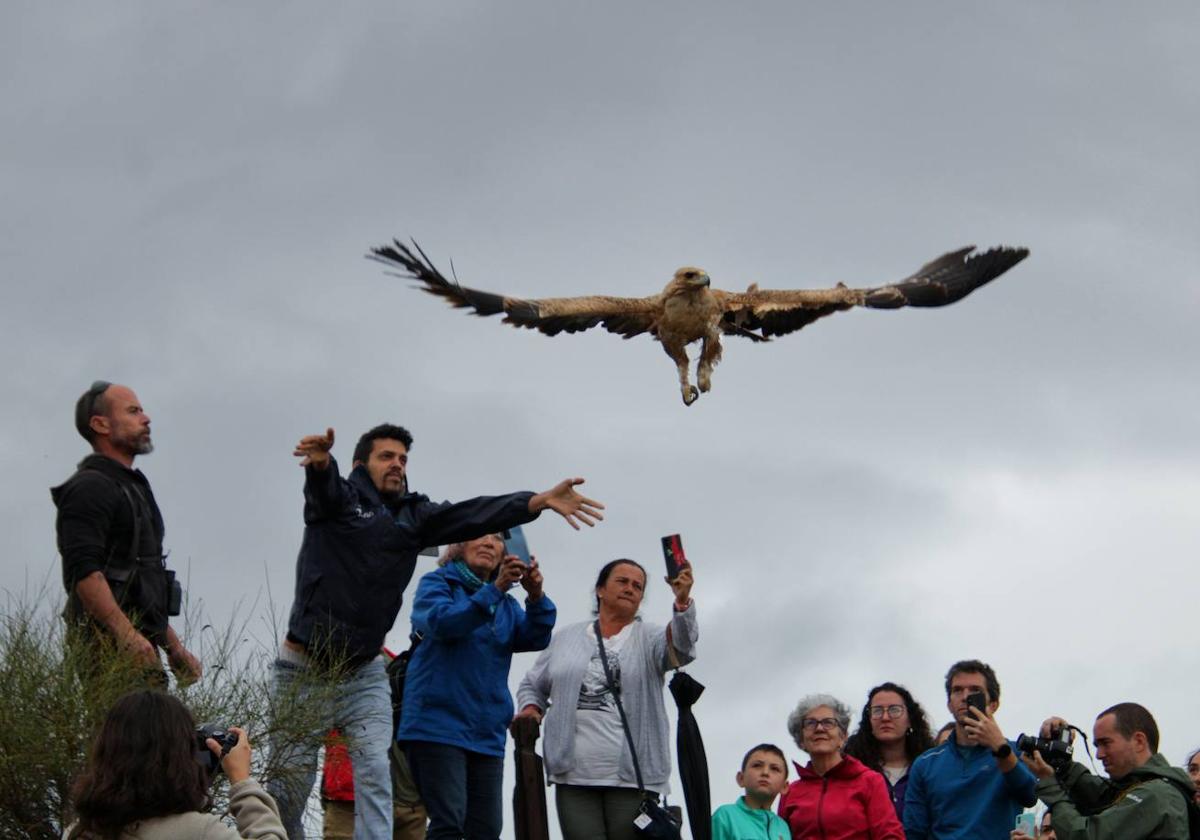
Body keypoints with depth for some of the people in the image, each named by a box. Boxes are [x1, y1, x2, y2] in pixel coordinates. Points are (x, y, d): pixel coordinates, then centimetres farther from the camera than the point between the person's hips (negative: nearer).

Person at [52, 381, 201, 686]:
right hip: (109, 647, -9)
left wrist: (173, 646, 26)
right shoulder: (90, 487, -7)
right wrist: (127, 635, -29)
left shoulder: (133, 487, 25)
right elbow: (82, 572, -20)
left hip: (139, 645, 9)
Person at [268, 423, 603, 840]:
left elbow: (473, 515, -6)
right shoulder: (337, 498, -3)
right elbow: (323, 485, -26)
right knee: (289, 786, 1)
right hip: (304, 669, -3)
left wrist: (540, 501, -22)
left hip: (364, 673, 3)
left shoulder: (414, 514, 7)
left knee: (374, 772, -12)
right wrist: (320, 461, -52)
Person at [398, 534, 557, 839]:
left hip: (487, 733, 6)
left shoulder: (506, 604, 17)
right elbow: (441, 622, -17)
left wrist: (536, 597, -20)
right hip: (438, 724, -6)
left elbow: (535, 638, 0)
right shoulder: (437, 582, 4)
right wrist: (495, 589, -28)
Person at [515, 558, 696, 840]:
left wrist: (682, 601, -31)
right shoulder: (566, 638, 17)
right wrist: (530, 709, 2)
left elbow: (681, 647, -13)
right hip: (574, 776, 2)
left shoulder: (649, 638, 10)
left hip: (633, 777, -1)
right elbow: (532, 686, 25)